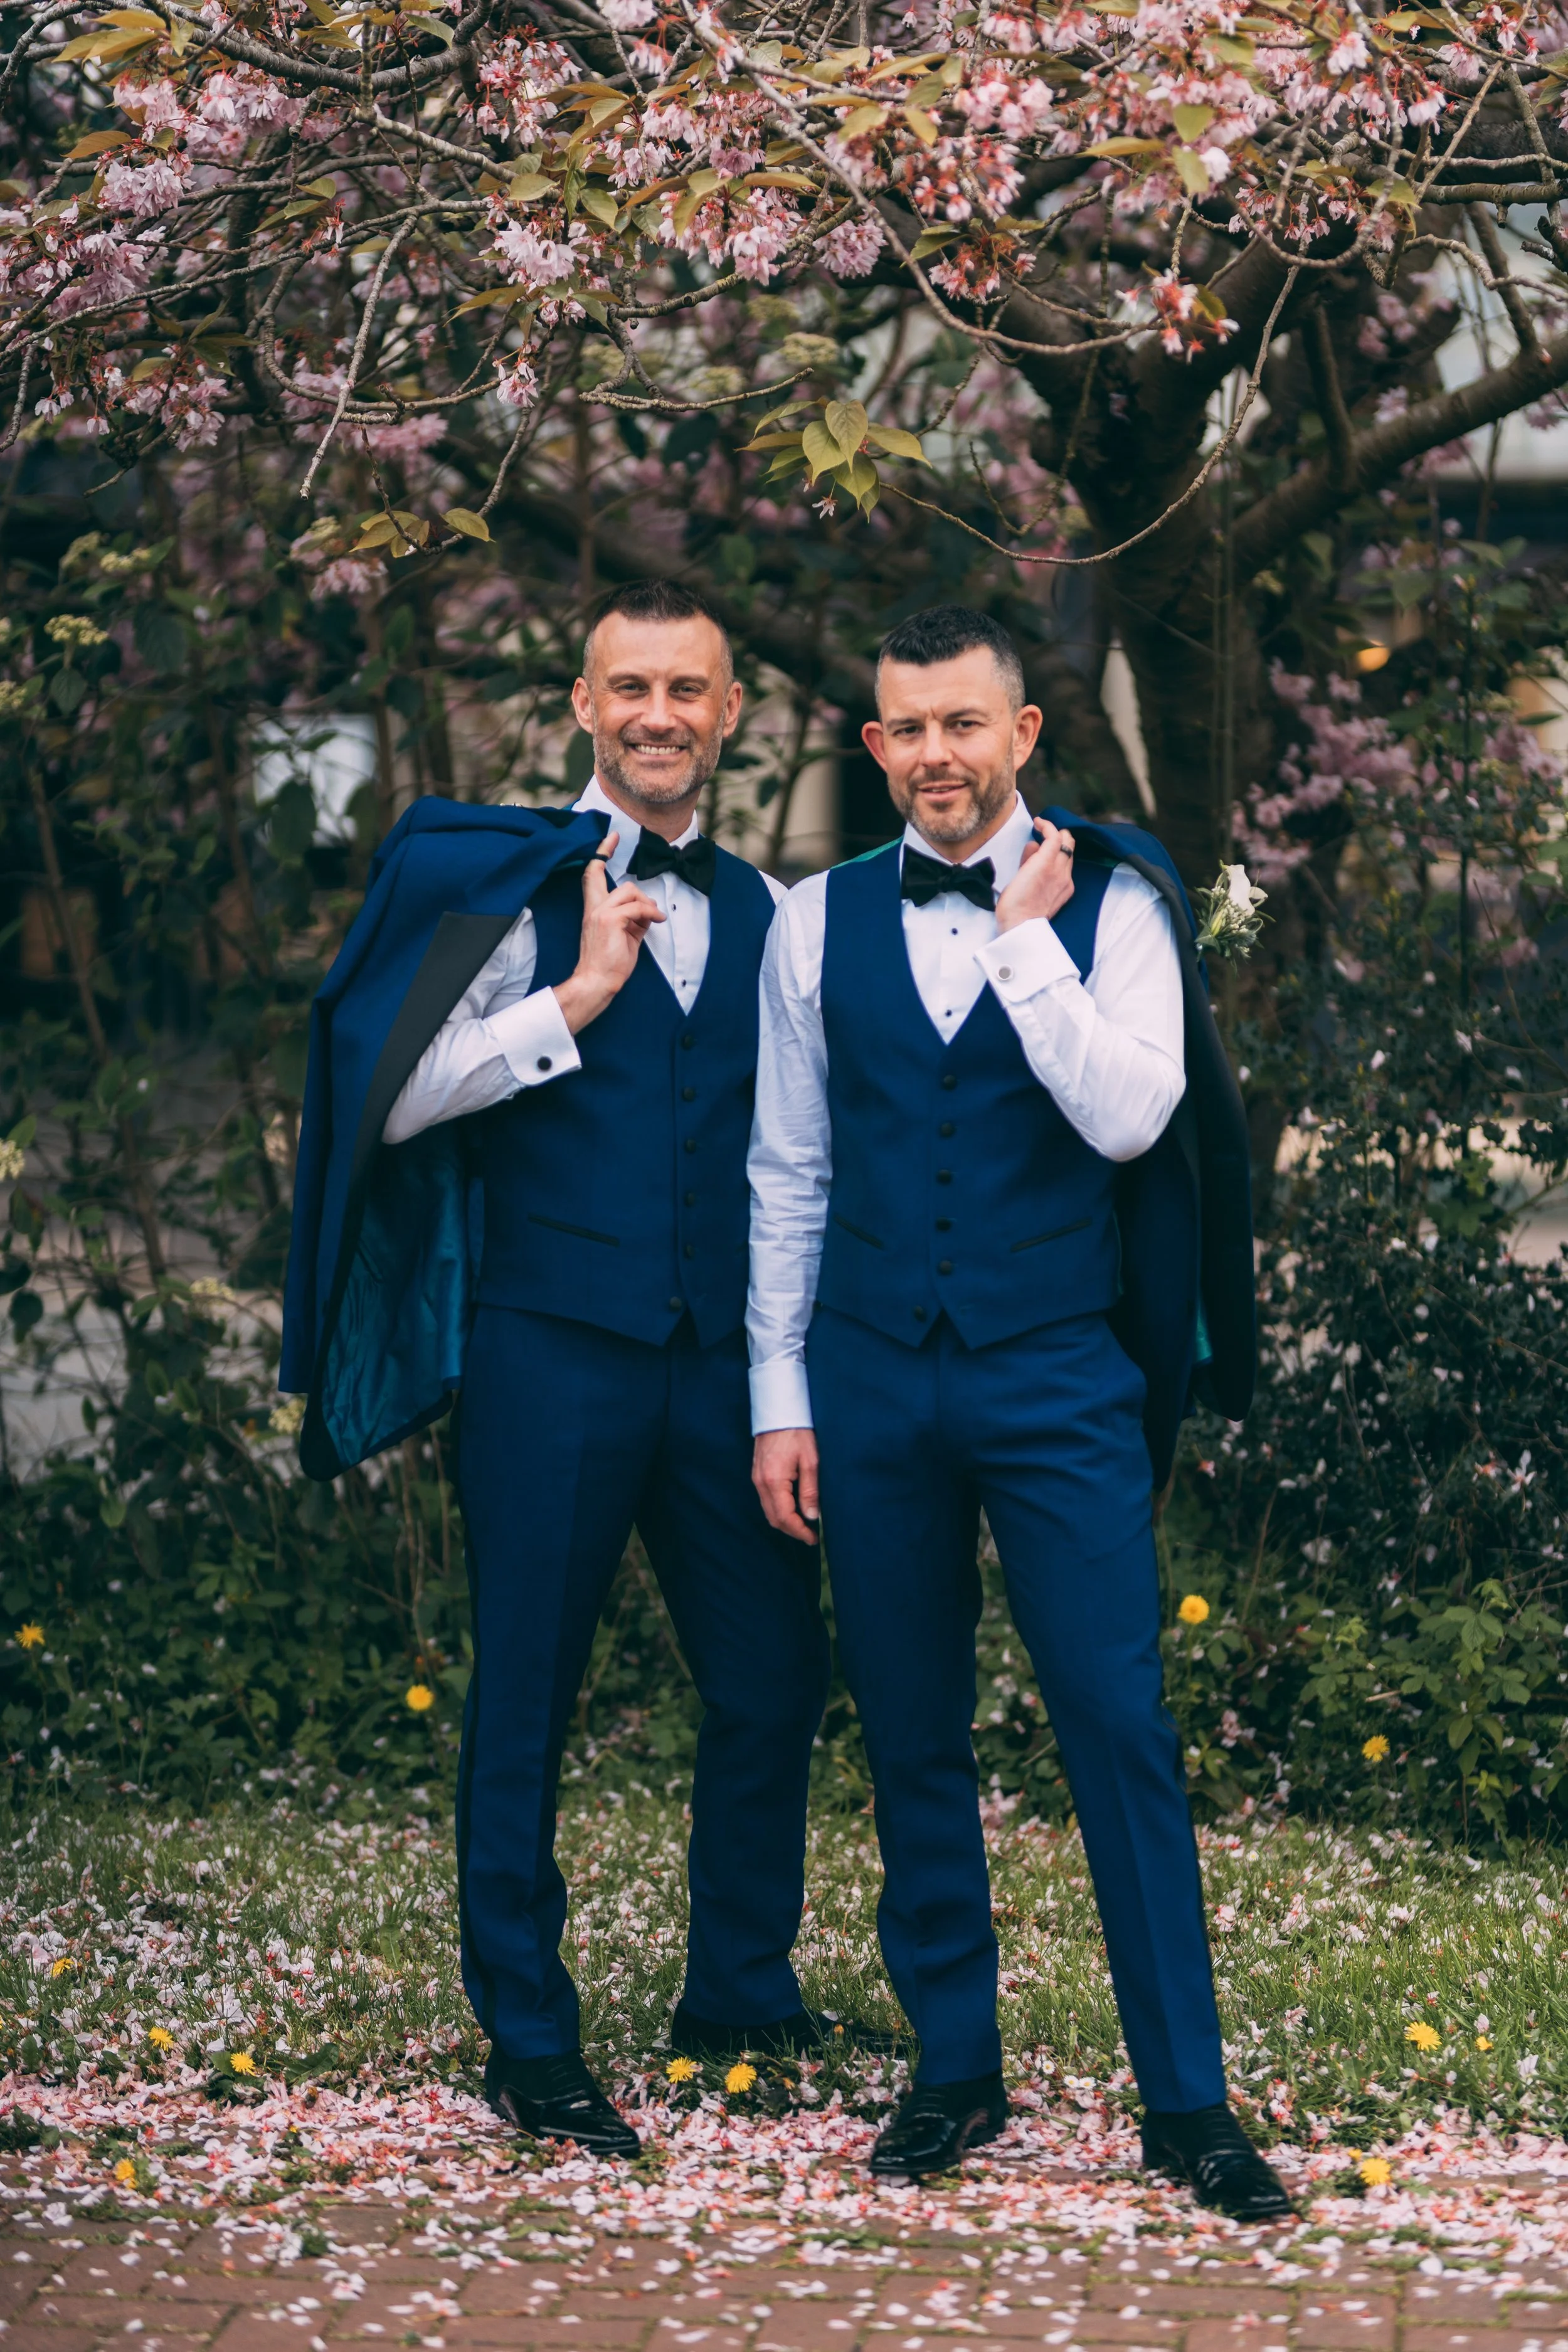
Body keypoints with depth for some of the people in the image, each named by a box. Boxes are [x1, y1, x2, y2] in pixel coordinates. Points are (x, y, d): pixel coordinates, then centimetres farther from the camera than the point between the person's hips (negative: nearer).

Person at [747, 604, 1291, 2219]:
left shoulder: (1109, 910, -1)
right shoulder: (818, 921, 6)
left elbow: (1128, 1116, -16)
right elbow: (787, 1173, 8)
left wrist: (1024, 933, -15)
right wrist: (780, 1397, 4)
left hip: (1056, 1376, -2)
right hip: (870, 1380, 3)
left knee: (1119, 1725, -5)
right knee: (910, 1741, 8)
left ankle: (1186, 2101, 3)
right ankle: (955, 2069, 20)